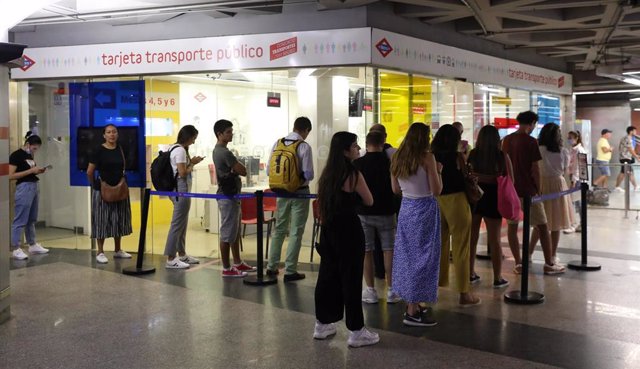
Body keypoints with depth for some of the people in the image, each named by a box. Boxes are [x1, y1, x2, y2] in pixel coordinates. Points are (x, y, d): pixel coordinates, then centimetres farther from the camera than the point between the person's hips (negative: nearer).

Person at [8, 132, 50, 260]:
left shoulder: (29, 155, 15)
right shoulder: (16, 155, -10)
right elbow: (10, 176, -17)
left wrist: (38, 171, 7)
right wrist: (30, 171, -18)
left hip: (34, 186, 9)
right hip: (24, 188, -9)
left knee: (32, 219, 15)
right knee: (20, 220, -5)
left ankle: (33, 245, 24)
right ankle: (15, 249, 0)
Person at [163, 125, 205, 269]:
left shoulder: (175, 148, 15)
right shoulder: (180, 150, -15)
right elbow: (182, 173, -19)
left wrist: (191, 162, 9)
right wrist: (193, 163, -5)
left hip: (179, 189, 11)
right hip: (181, 189, -11)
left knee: (182, 223, 16)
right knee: (178, 223, -8)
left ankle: (181, 254, 24)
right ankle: (170, 259, -6)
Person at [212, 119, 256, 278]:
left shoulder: (218, 150, 13)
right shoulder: (225, 153, -20)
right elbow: (243, 171, -16)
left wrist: (234, 169, -3)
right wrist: (236, 168, 0)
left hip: (229, 195, 11)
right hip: (228, 197, -11)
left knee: (235, 232, 17)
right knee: (227, 233, -4)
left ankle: (238, 263, 26)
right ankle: (226, 269, 2)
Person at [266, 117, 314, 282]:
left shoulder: (278, 143, -1)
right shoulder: (304, 147, -15)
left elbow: (269, 170, 2)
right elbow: (308, 175, -17)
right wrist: (301, 178, 4)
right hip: (300, 192, -5)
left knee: (279, 228, 18)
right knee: (296, 232, 4)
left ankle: (272, 267, 24)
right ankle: (290, 271, 5)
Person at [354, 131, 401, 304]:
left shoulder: (358, 163, -8)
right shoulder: (390, 162, -7)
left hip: (364, 213, 0)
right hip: (386, 212, 0)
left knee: (366, 251, 7)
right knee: (389, 250, 9)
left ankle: (370, 291, 9)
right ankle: (391, 291, 10)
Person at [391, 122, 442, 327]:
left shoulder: (397, 158, 5)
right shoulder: (427, 157, -14)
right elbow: (436, 190, -14)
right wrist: (438, 171, 0)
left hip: (406, 208, 7)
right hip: (424, 209, -7)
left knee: (408, 254, 14)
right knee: (422, 256, -1)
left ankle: (412, 304, 24)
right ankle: (412, 312, 2)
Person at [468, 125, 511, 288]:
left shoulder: (472, 154, -5)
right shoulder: (502, 156, -9)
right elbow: (510, 180, -3)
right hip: (492, 198, -2)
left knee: (471, 237, 13)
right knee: (494, 239, 5)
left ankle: (470, 274, 20)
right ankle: (497, 278, 9)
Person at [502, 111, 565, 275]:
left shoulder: (507, 140, 6)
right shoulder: (530, 141, -11)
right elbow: (535, 168, -11)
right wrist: (538, 189, -1)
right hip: (527, 190, -5)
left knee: (512, 226, 9)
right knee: (542, 227, 5)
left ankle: (518, 264, 9)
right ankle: (549, 264, 9)